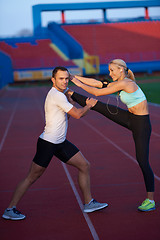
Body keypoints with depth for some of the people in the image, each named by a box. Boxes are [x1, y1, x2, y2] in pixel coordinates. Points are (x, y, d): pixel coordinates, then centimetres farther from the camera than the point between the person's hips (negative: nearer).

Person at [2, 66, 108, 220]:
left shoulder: (60, 93, 10)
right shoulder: (56, 95, -19)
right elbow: (77, 115, -16)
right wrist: (89, 105, 2)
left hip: (61, 142, 10)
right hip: (47, 143, -9)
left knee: (84, 166, 8)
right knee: (32, 177, -3)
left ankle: (88, 203, 18)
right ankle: (10, 210, 6)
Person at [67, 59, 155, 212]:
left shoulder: (125, 83, -21)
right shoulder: (120, 83, 5)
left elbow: (98, 93, -18)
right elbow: (98, 83, 9)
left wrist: (80, 84, -7)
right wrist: (75, 77, 8)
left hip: (141, 124, -8)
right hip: (130, 118, 8)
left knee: (142, 161, -4)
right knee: (99, 106, 3)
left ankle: (150, 200, 5)